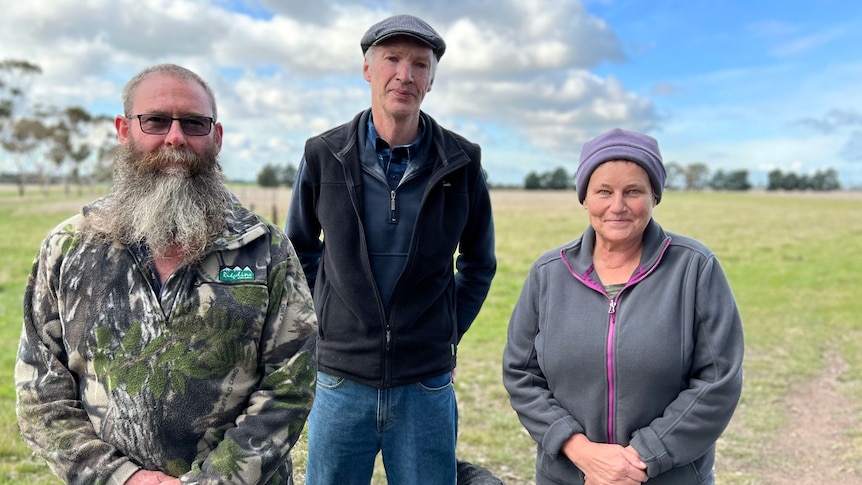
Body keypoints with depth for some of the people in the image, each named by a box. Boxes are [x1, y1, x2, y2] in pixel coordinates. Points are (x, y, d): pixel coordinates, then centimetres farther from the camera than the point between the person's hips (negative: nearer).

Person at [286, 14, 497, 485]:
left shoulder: (461, 163, -3)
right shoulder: (324, 155, -3)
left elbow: (479, 262, 11)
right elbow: (299, 249, 13)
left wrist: (450, 330, 5)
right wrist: (322, 322, 7)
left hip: (427, 387, 0)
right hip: (342, 381, 1)